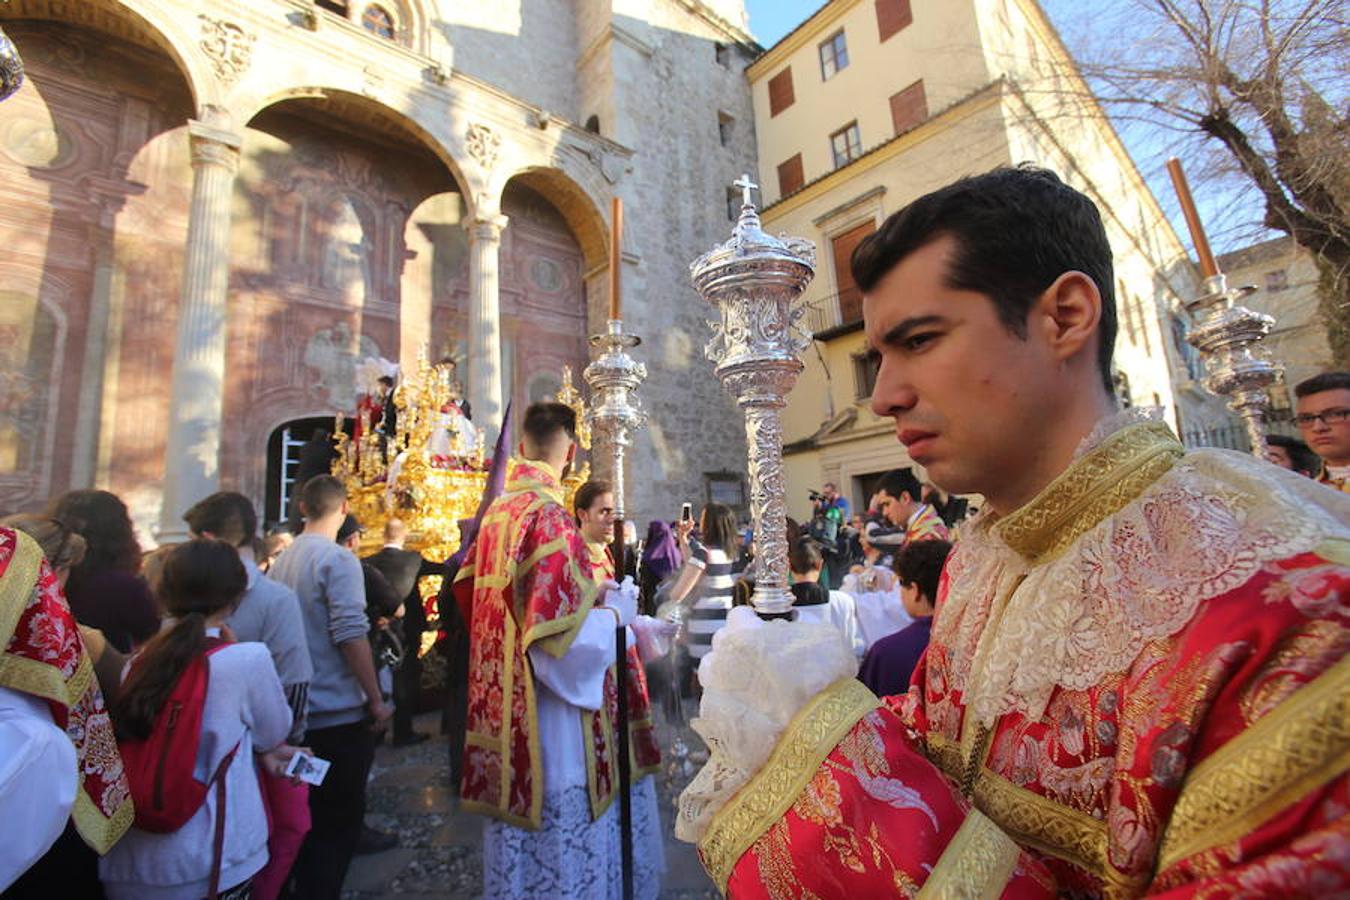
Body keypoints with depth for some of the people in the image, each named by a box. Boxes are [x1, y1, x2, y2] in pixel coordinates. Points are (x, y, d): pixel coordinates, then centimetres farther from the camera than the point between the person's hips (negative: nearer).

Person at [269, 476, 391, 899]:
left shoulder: (282, 560, 6)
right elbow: (351, 635, -23)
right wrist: (376, 701, -14)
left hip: (297, 711, 8)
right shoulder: (338, 559, -17)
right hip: (340, 711, -7)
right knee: (339, 821, 7)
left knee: (304, 815, 22)